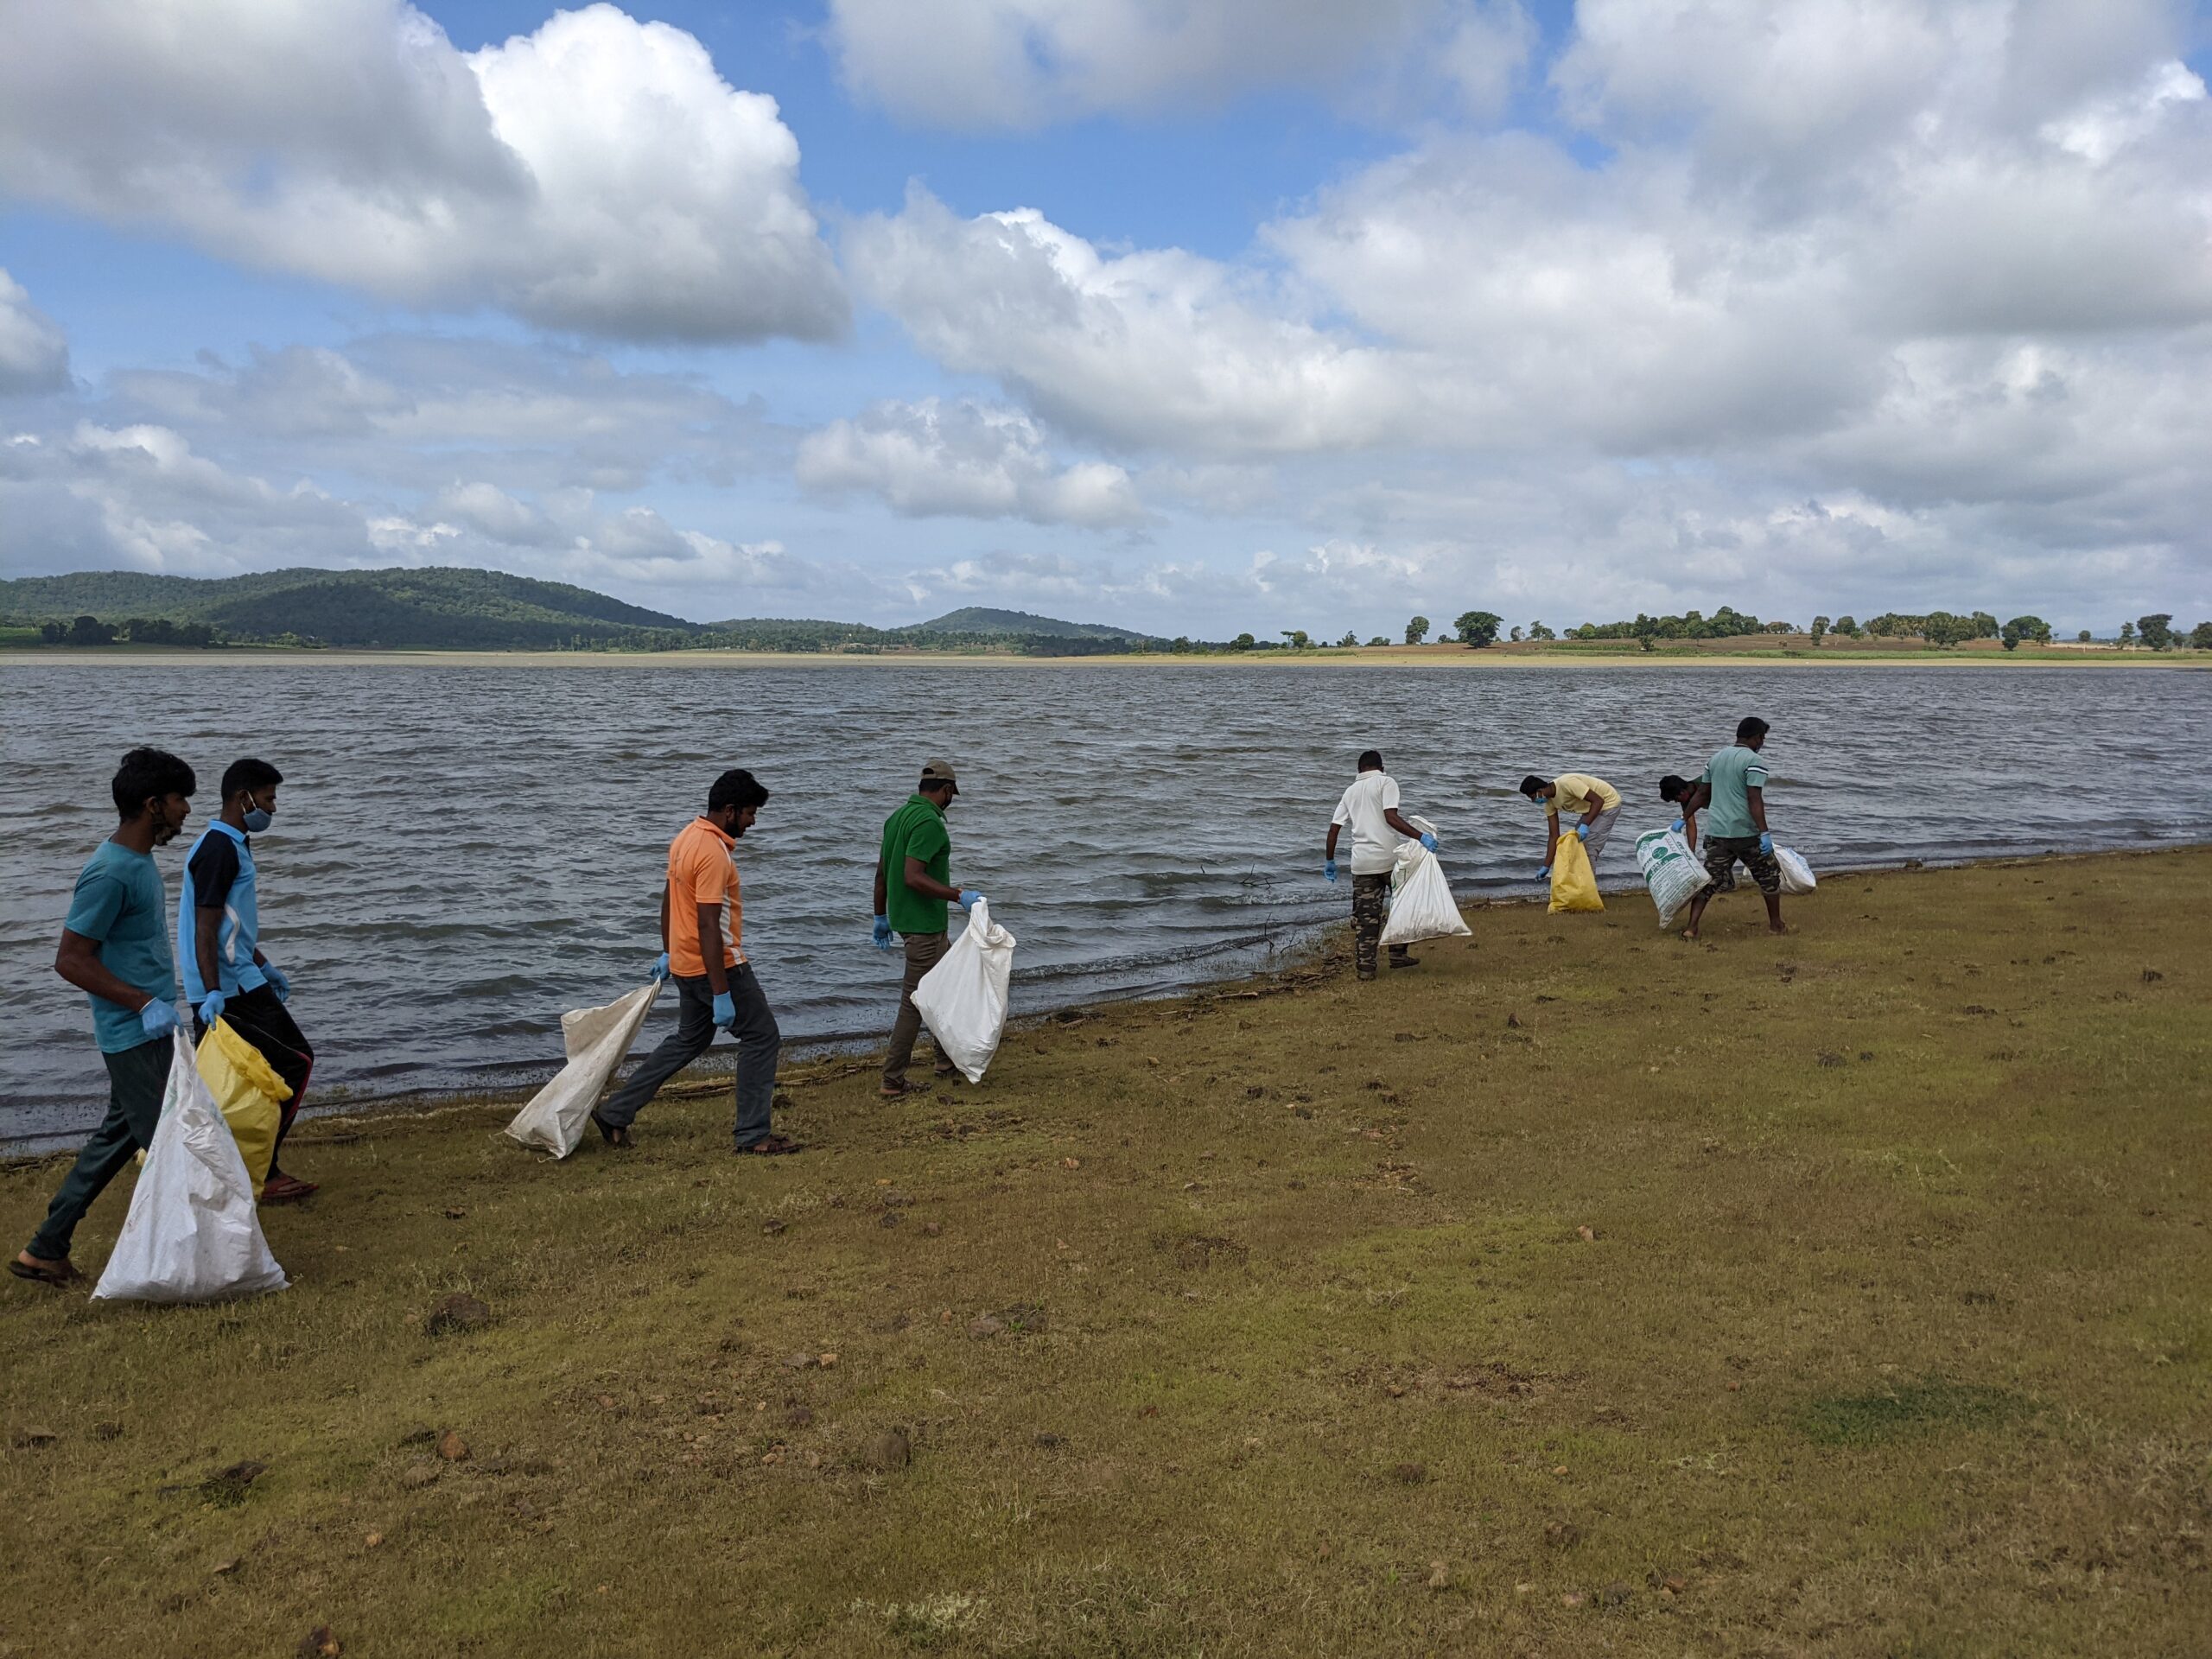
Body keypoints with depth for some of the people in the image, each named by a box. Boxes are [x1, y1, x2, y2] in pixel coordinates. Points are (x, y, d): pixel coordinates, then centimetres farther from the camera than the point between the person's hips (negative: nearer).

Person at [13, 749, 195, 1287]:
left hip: (151, 1030, 10)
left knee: (118, 1136, 15)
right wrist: (144, 1003, -21)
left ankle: (46, 1250, 23)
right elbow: (71, 960, -20)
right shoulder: (109, 873, -20)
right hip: (134, 1036, -10)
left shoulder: (140, 861, 11)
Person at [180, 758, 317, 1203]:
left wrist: (264, 966, 32)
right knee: (296, 1062, -5)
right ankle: (262, 1172, 1)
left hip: (235, 986, 10)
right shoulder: (221, 849, -16)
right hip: (231, 991, -10)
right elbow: (205, 929, -22)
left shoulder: (228, 844, 17)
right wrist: (212, 993, -27)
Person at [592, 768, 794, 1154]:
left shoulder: (687, 837, 7)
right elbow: (709, 928, -26)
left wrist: (667, 952, 28)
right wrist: (722, 995, -24)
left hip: (685, 964, 10)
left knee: (688, 1040, 22)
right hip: (716, 965, -10)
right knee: (762, 1038, 1)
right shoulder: (714, 854, -23)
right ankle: (752, 1136, 4)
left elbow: (669, 898, 18)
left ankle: (616, 1113, 24)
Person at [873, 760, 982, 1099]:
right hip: (924, 925, -10)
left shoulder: (898, 816, 10)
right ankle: (893, 1081, 0)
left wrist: (881, 917, 22)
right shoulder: (929, 822, -19)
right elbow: (913, 877, -27)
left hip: (904, 917, 10)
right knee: (916, 1001, -4)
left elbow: (882, 872, 15)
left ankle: (948, 1059, 30)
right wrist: (959, 896, -24)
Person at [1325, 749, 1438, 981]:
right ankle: (1398, 954, 17)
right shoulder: (1386, 782, 0)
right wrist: (1420, 836, -18)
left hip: (1361, 862, 4)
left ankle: (1364, 966, 4)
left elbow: (1334, 827, 13)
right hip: (1388, 857, -4)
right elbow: (1391, 817, -15)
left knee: (1364, 915, 6)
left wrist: (1330, 860, 22)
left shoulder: (1351, 790, 16)